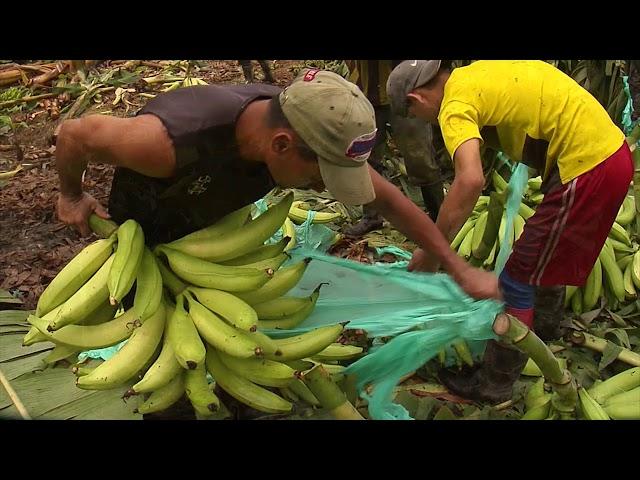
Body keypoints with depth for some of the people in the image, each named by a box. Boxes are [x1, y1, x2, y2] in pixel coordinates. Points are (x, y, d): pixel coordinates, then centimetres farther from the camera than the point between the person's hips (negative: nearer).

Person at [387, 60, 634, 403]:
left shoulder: (455, 105, -15)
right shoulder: (478, 72, 12)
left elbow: (470, 180, -31)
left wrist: (431, 251, -25)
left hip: (586, 170, -10)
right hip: (611, 148, 10)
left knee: (518, 280, 0)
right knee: (551, 254, 29)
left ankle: (494, 385, 14)